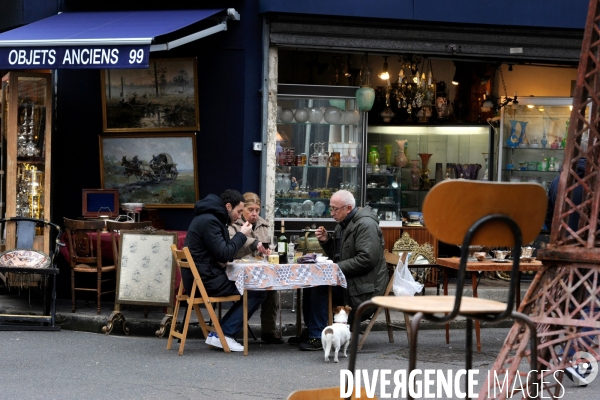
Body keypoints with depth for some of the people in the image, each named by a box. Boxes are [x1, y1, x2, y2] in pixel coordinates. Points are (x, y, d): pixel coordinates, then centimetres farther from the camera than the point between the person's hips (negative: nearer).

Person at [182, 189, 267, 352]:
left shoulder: (209, 218, 18)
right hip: (205, 280, -11)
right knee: (257, 292, -10)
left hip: (201, 277, 11)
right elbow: (224, 254, -19)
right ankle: (222, 335, -8)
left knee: (248, 286, 16)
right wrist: (242, 235, -7)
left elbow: (222, 252, 20)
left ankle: (220, 333, 7)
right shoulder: (209, 221, -15)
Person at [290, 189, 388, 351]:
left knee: (319, 287, -23)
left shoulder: (365, 225, -16)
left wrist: (337, 268, -23)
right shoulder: (343, 224, 16)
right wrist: (326, 240, 4)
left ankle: (317, 336, -18)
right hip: (347, 280, 10)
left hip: (364, 286, -10)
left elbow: (366, 259, -26)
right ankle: (311, 331, 9)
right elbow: (336, 255, 23)